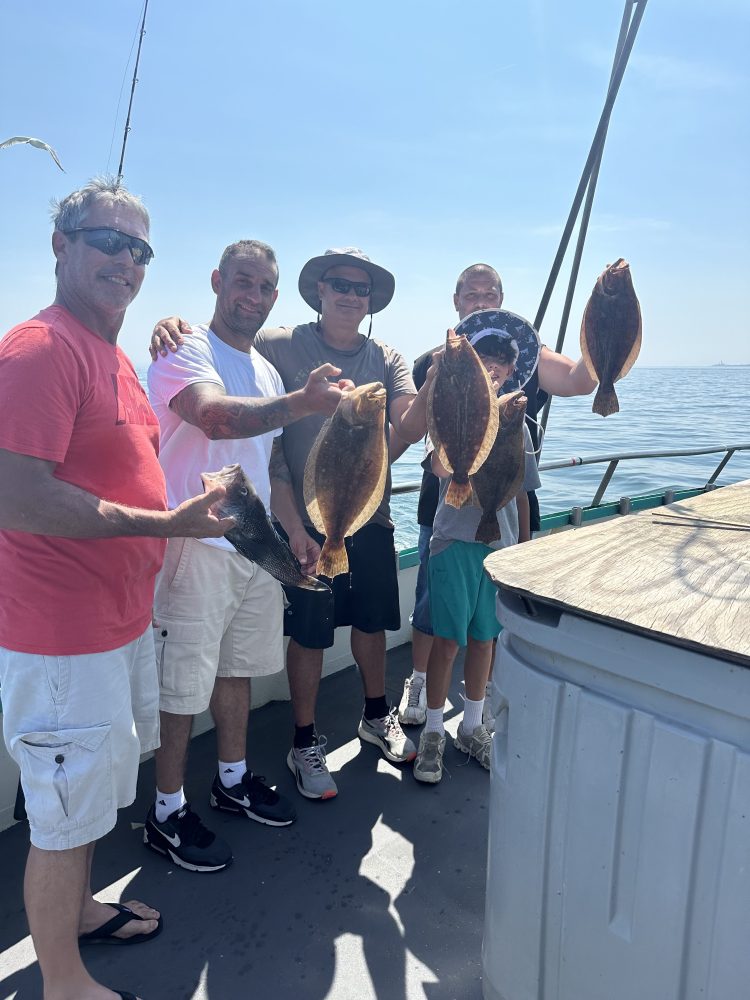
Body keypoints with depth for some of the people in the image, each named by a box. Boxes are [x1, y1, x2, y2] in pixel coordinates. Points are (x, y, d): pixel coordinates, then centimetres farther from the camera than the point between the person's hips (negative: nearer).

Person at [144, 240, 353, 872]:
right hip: (198, 547, -8)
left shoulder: (267, 372, 15)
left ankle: (233, 780, 38)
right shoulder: (186, 352, -11)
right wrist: (302, 402, -48)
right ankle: (167, 813, 22)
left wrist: (295, 532, 16)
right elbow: (218, 416, -33)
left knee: (238, 668, 19)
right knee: (183, 685, 3)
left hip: (257, 547, 8)